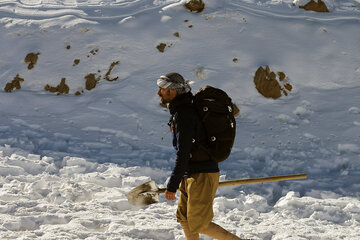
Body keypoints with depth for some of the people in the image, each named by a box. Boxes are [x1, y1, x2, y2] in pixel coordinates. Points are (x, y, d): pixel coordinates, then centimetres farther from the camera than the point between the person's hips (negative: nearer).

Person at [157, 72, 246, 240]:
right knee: (184, 218, 16)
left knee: (199, 225, -6)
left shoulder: (183, 114, -18)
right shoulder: (182, 110, 14)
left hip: (202, 175, -10)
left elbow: (183, 154, -23)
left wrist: (172, 186, -21)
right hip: (192, 175, 10)